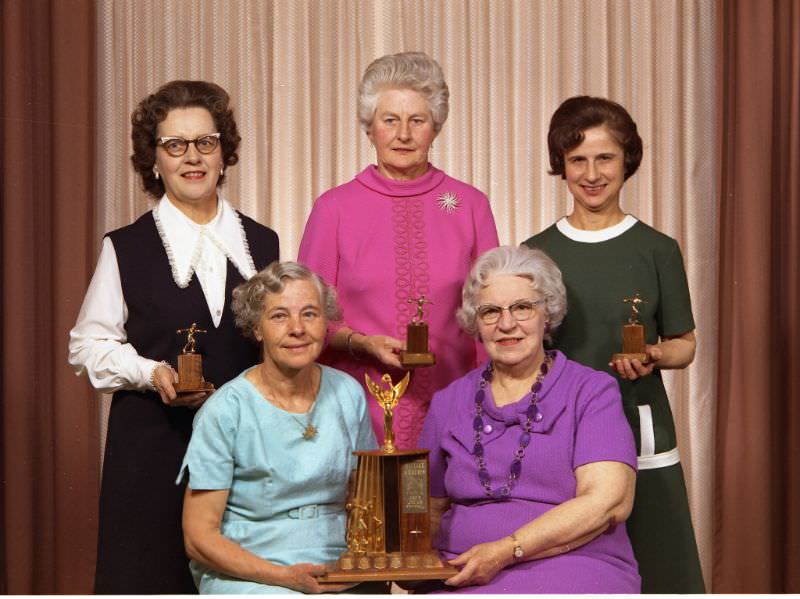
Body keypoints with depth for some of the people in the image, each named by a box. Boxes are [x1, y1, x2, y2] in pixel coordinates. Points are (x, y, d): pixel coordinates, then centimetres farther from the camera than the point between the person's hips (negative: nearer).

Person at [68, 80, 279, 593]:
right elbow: (89, 344, 2)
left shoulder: (262, 244, 12)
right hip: (153, 448, -2)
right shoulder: (125, 248, 3)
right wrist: (151, 373, -13)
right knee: (148, 574, -1)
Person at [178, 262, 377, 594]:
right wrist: (286, 577, -15)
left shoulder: (348, 394, 8)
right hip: (246, 575, -4)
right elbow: (199, 538, -5)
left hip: (339, 573, 4)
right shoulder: (225, 411, -6)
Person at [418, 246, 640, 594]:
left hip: (572, 567, -2)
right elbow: (430, 512, 20)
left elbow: (608, 502, -8)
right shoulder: (448, 403, 17)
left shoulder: (592, 392, 5)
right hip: (463, 577, 3)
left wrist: (506, 551, -15)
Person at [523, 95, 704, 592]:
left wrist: (655, 357, -12)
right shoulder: (536, 254, 7)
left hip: (641, 438, -1)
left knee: (656, 571, -4)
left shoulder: (657, 251, 3)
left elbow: (685, 344, 8)